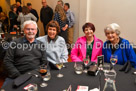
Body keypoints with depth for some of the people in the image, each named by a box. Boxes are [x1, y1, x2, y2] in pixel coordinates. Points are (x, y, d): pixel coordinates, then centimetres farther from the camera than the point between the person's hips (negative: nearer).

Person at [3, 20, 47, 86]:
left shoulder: (40, 44, 12)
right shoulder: (15, 43, 7)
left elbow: (44, 62, 11)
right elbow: (7, 61, 3)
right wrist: (17, 76, -8)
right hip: (16, 76, -1)